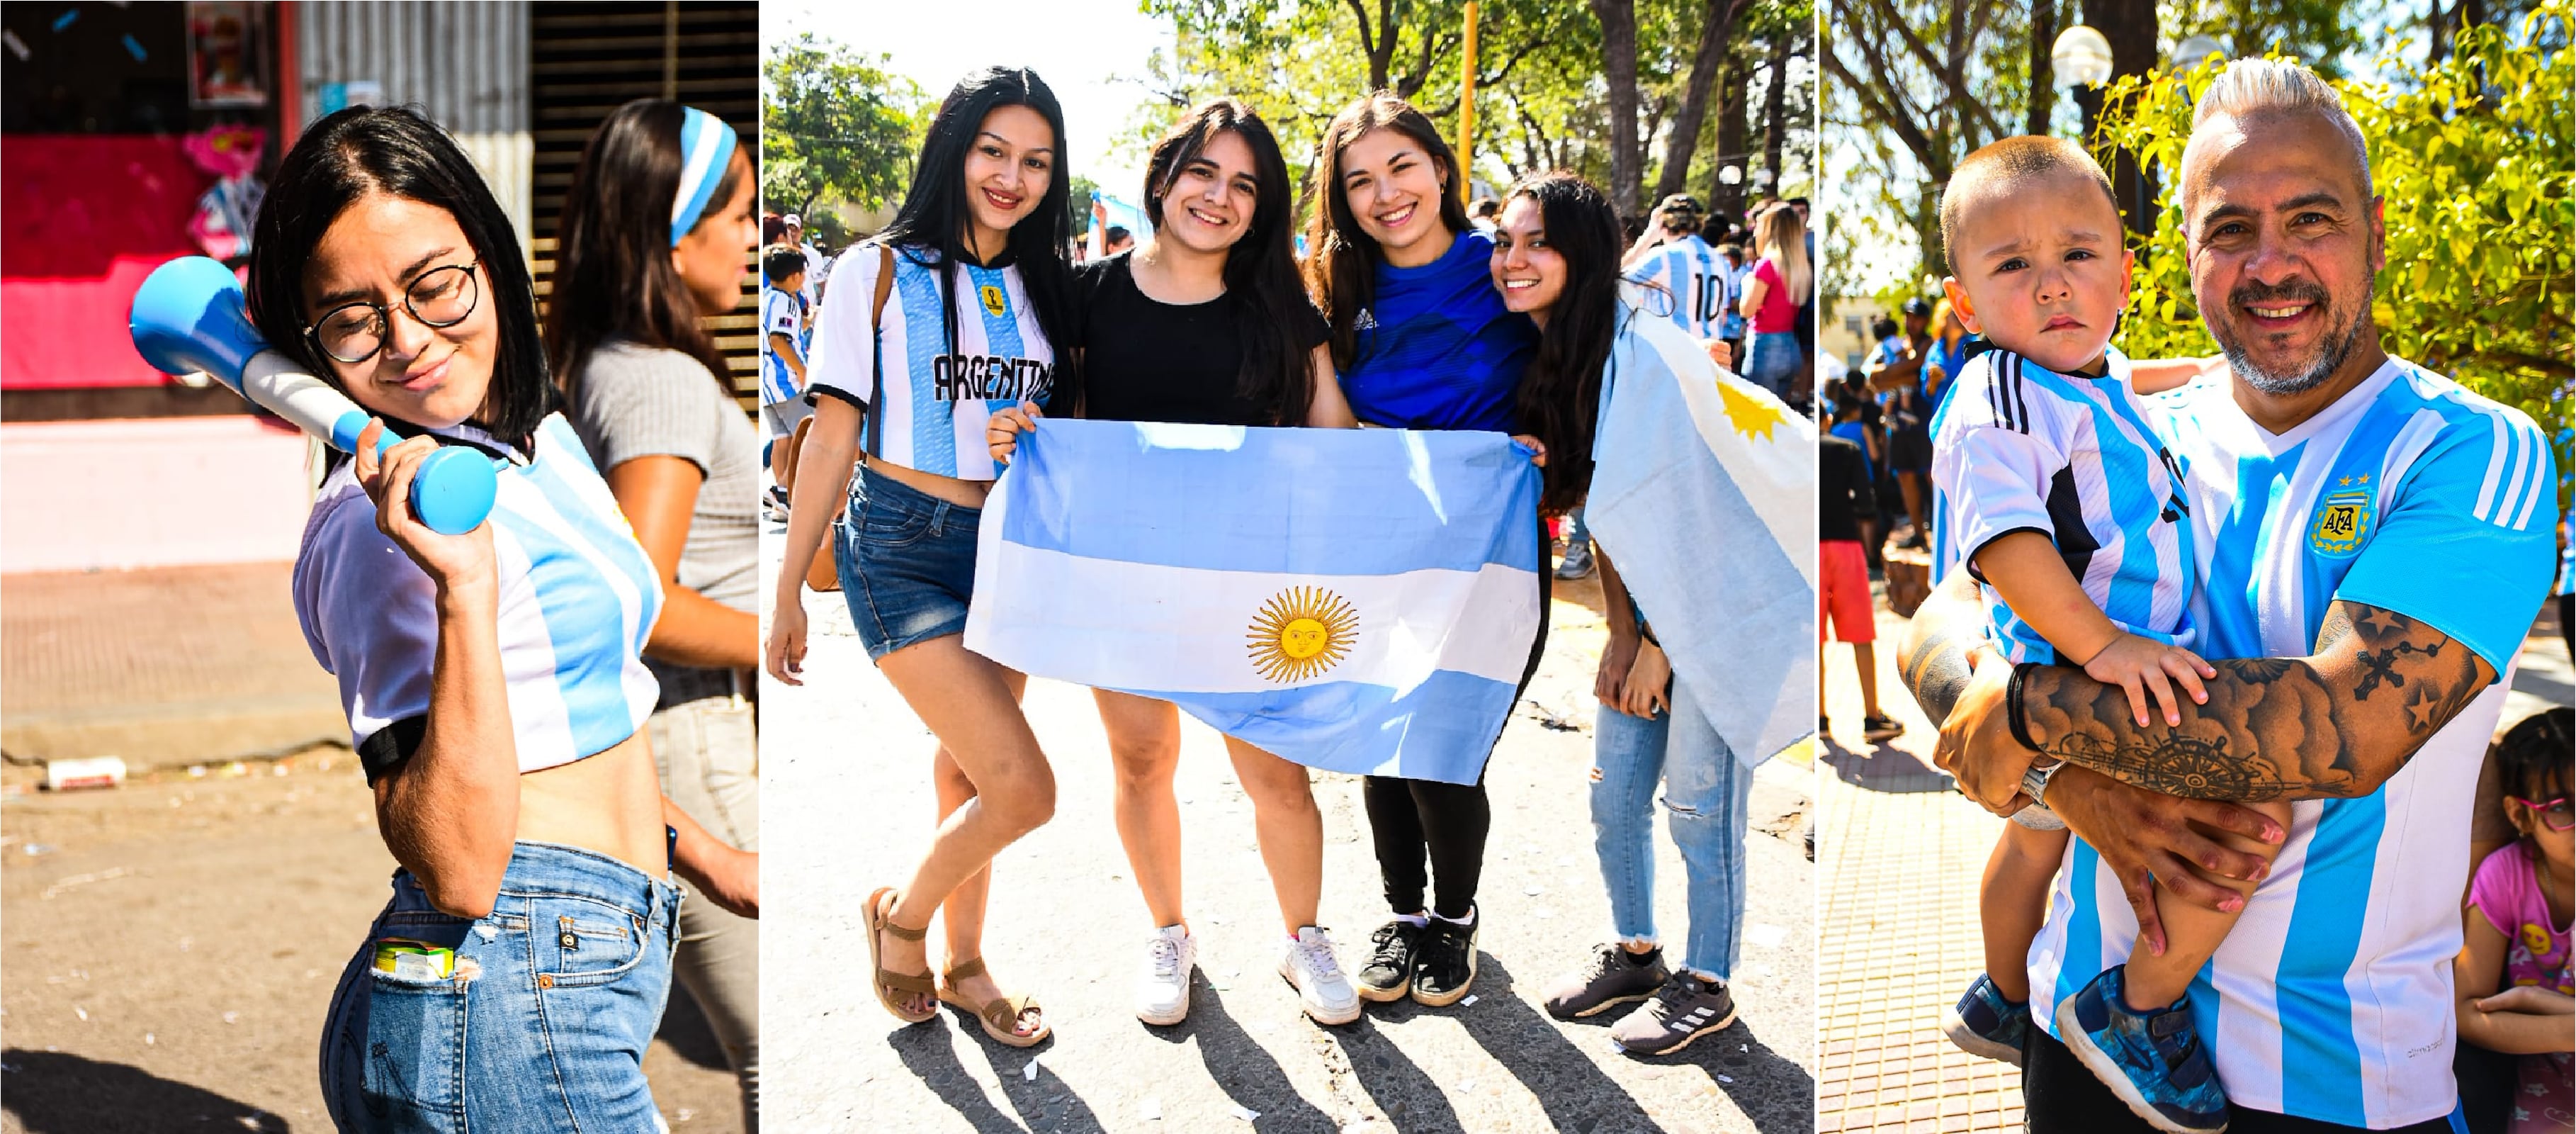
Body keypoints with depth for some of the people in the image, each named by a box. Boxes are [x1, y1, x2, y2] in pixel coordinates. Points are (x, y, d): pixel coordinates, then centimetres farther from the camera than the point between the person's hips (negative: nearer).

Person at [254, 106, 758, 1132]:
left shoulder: (536, 435, 11)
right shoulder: (379, 525, -17)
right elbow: (457, 869, -24)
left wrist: (696, 853, 26)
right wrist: (464, 591, -29)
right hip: (507, 1014, -8)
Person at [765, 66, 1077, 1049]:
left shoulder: (1042, 287, 10)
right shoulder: (881, 270, -4)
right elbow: (833, 435, -5)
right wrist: (788, 589, -4)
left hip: (1007, 548, 5)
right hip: (901, 546, -5)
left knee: (969, 769, 14)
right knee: (1024, 787, -13)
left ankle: (962, 965, 33)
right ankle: (901, 914, 14)